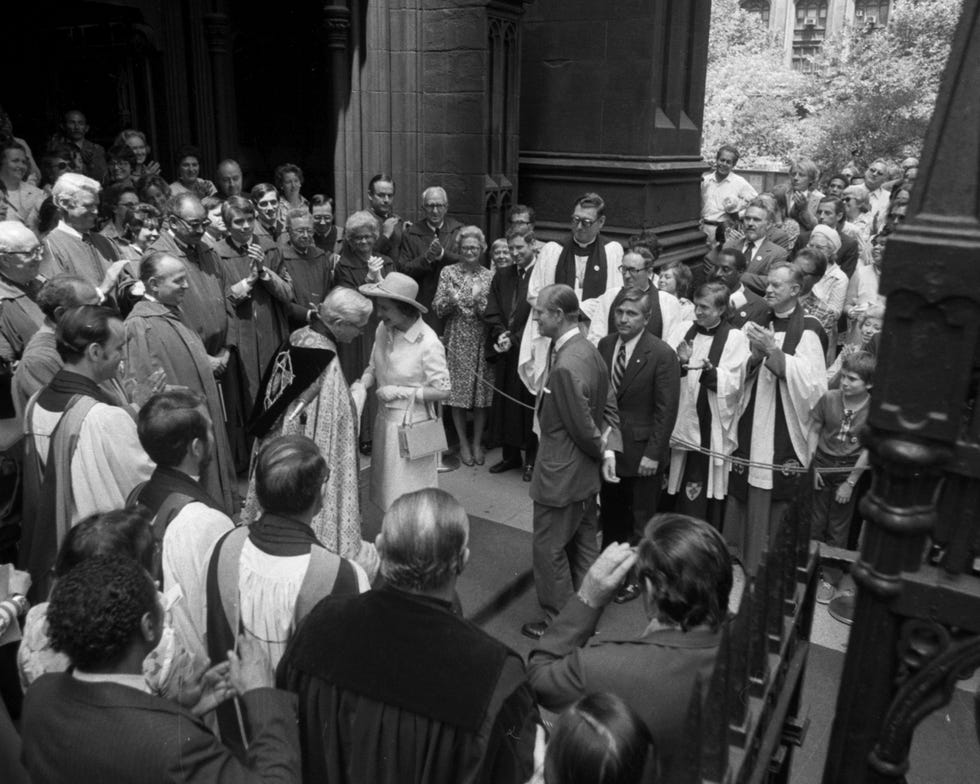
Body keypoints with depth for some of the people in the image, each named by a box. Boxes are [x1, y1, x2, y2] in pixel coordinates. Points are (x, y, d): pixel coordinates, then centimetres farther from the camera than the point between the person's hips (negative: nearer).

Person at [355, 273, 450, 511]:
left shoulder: (428, 344, -21)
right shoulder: (383, 330, -4)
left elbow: (442, 391, -16)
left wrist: (400, 391, -19)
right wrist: (362, 383, -9)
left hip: (411, 426, -6)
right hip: (385, 420, 6)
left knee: (409, 497, 7)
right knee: (387, 486, 19)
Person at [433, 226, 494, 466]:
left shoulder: (489, 276, 3)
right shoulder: (448, 272, 2)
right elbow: (438, 309, -1)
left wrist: (478, 300, -19)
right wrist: (451, 299, -20)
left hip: (481, 342, 1)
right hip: (457, 341, 0)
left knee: (481, 393, 4)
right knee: (457, 392, 3)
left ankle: (477, 442, 19)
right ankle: (463, 443, 18)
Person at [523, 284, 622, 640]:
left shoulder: (566, 366, -29)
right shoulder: (588, 350, 3)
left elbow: (583, 425, -23)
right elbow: (609, 406, 6)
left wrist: (600, 451, -4)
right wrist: (609, 450, -3)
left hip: (561, 476, -10)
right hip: (584, 475, 10)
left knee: (549, 549, 7)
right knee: (583, 544, 21)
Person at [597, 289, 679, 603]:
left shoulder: (662, 354, -15)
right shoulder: (605, 345, 1)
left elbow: (666, 410, -14)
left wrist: (653, 454, -15)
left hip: (641, 452, -5)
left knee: (640, 519, 11)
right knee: (610, 514, 17)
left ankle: (636, 577, 29)